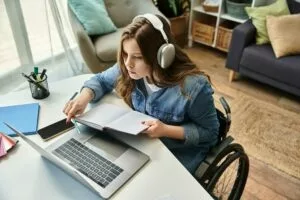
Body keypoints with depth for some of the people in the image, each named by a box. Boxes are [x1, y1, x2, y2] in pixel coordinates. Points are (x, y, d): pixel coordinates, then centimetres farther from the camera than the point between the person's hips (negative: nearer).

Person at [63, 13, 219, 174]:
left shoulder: (193, 87, -30)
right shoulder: (128, 69, -14)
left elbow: (210, 132, -17)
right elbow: (101, 79, 3)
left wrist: (166, 130, -30)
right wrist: (85, 96, -20)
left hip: (177, 155, -4)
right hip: (138, 142, 5)